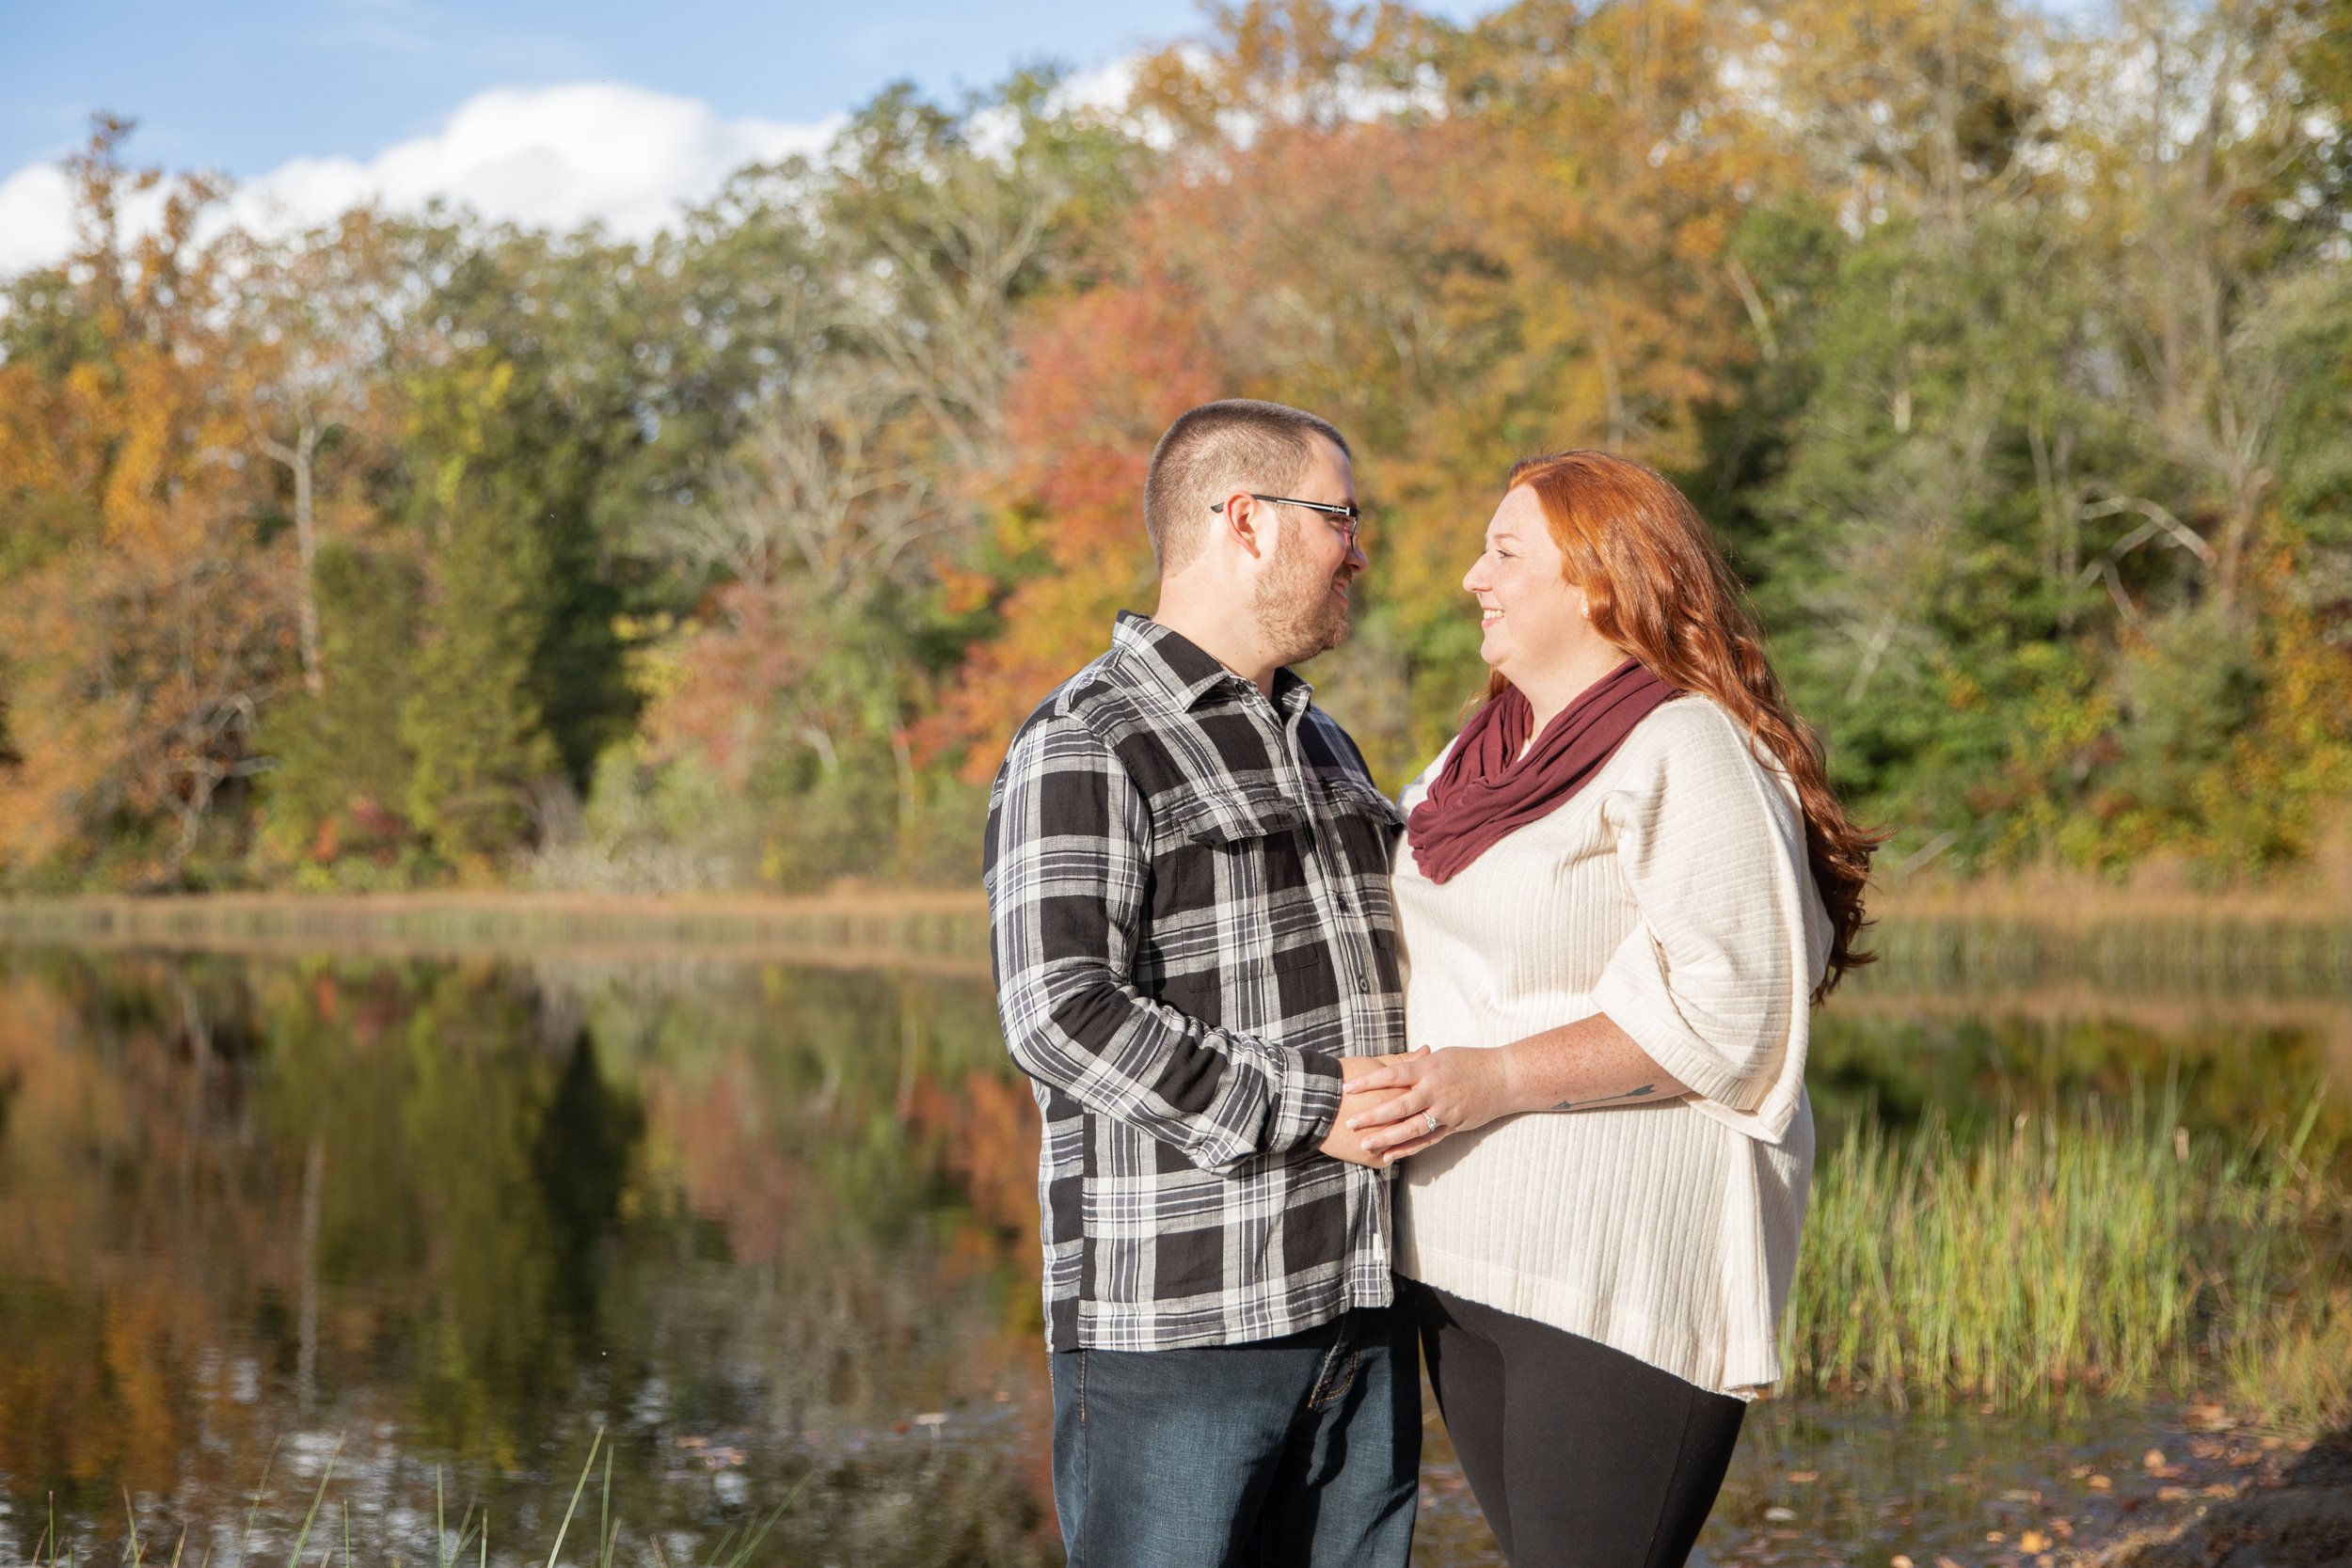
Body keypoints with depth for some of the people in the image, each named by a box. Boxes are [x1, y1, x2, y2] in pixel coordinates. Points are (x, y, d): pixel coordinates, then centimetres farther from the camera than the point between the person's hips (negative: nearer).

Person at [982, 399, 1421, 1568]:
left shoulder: (1322, 746, 21)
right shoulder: (1083, 747, -7)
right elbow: (1062, 1014, -18)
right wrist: (1307, 1110, -20)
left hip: (1359, 1300, 8)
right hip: (1178, 1316, -8)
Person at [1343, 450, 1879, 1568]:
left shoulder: (1682, 753, -11)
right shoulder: (1482, 752, 14)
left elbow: (1727, 1003, -20)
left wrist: (1494, 1079, -23)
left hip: (1625, 1265, -8)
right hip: (1467, 1254, 8)